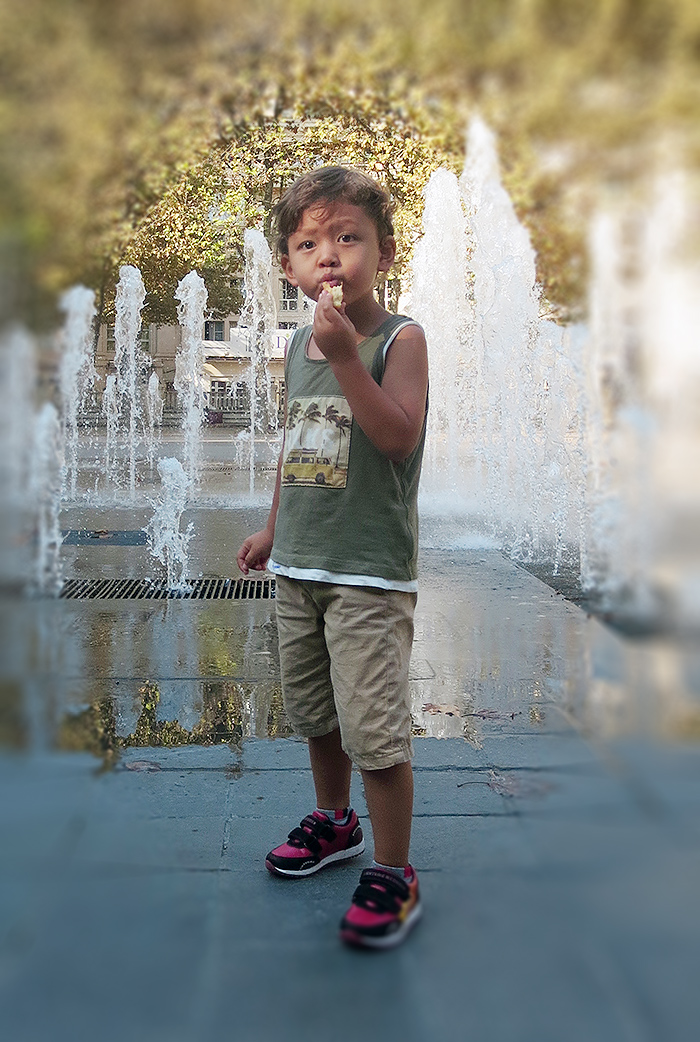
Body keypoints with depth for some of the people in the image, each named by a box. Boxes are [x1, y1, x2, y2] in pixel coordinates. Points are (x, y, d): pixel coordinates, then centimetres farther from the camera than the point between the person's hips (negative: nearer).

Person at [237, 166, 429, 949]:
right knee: (313, 709, 20)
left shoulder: (399, 338, -10)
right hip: (299, 565, 7)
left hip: (370, 569, -7)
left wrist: (346, 356, -29)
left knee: (373, 724, -7)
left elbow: (398, 439, -23)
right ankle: (334, 821, 42)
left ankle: (394, 874, 9)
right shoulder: (299, 345, 8)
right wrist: (272, 528, 22)